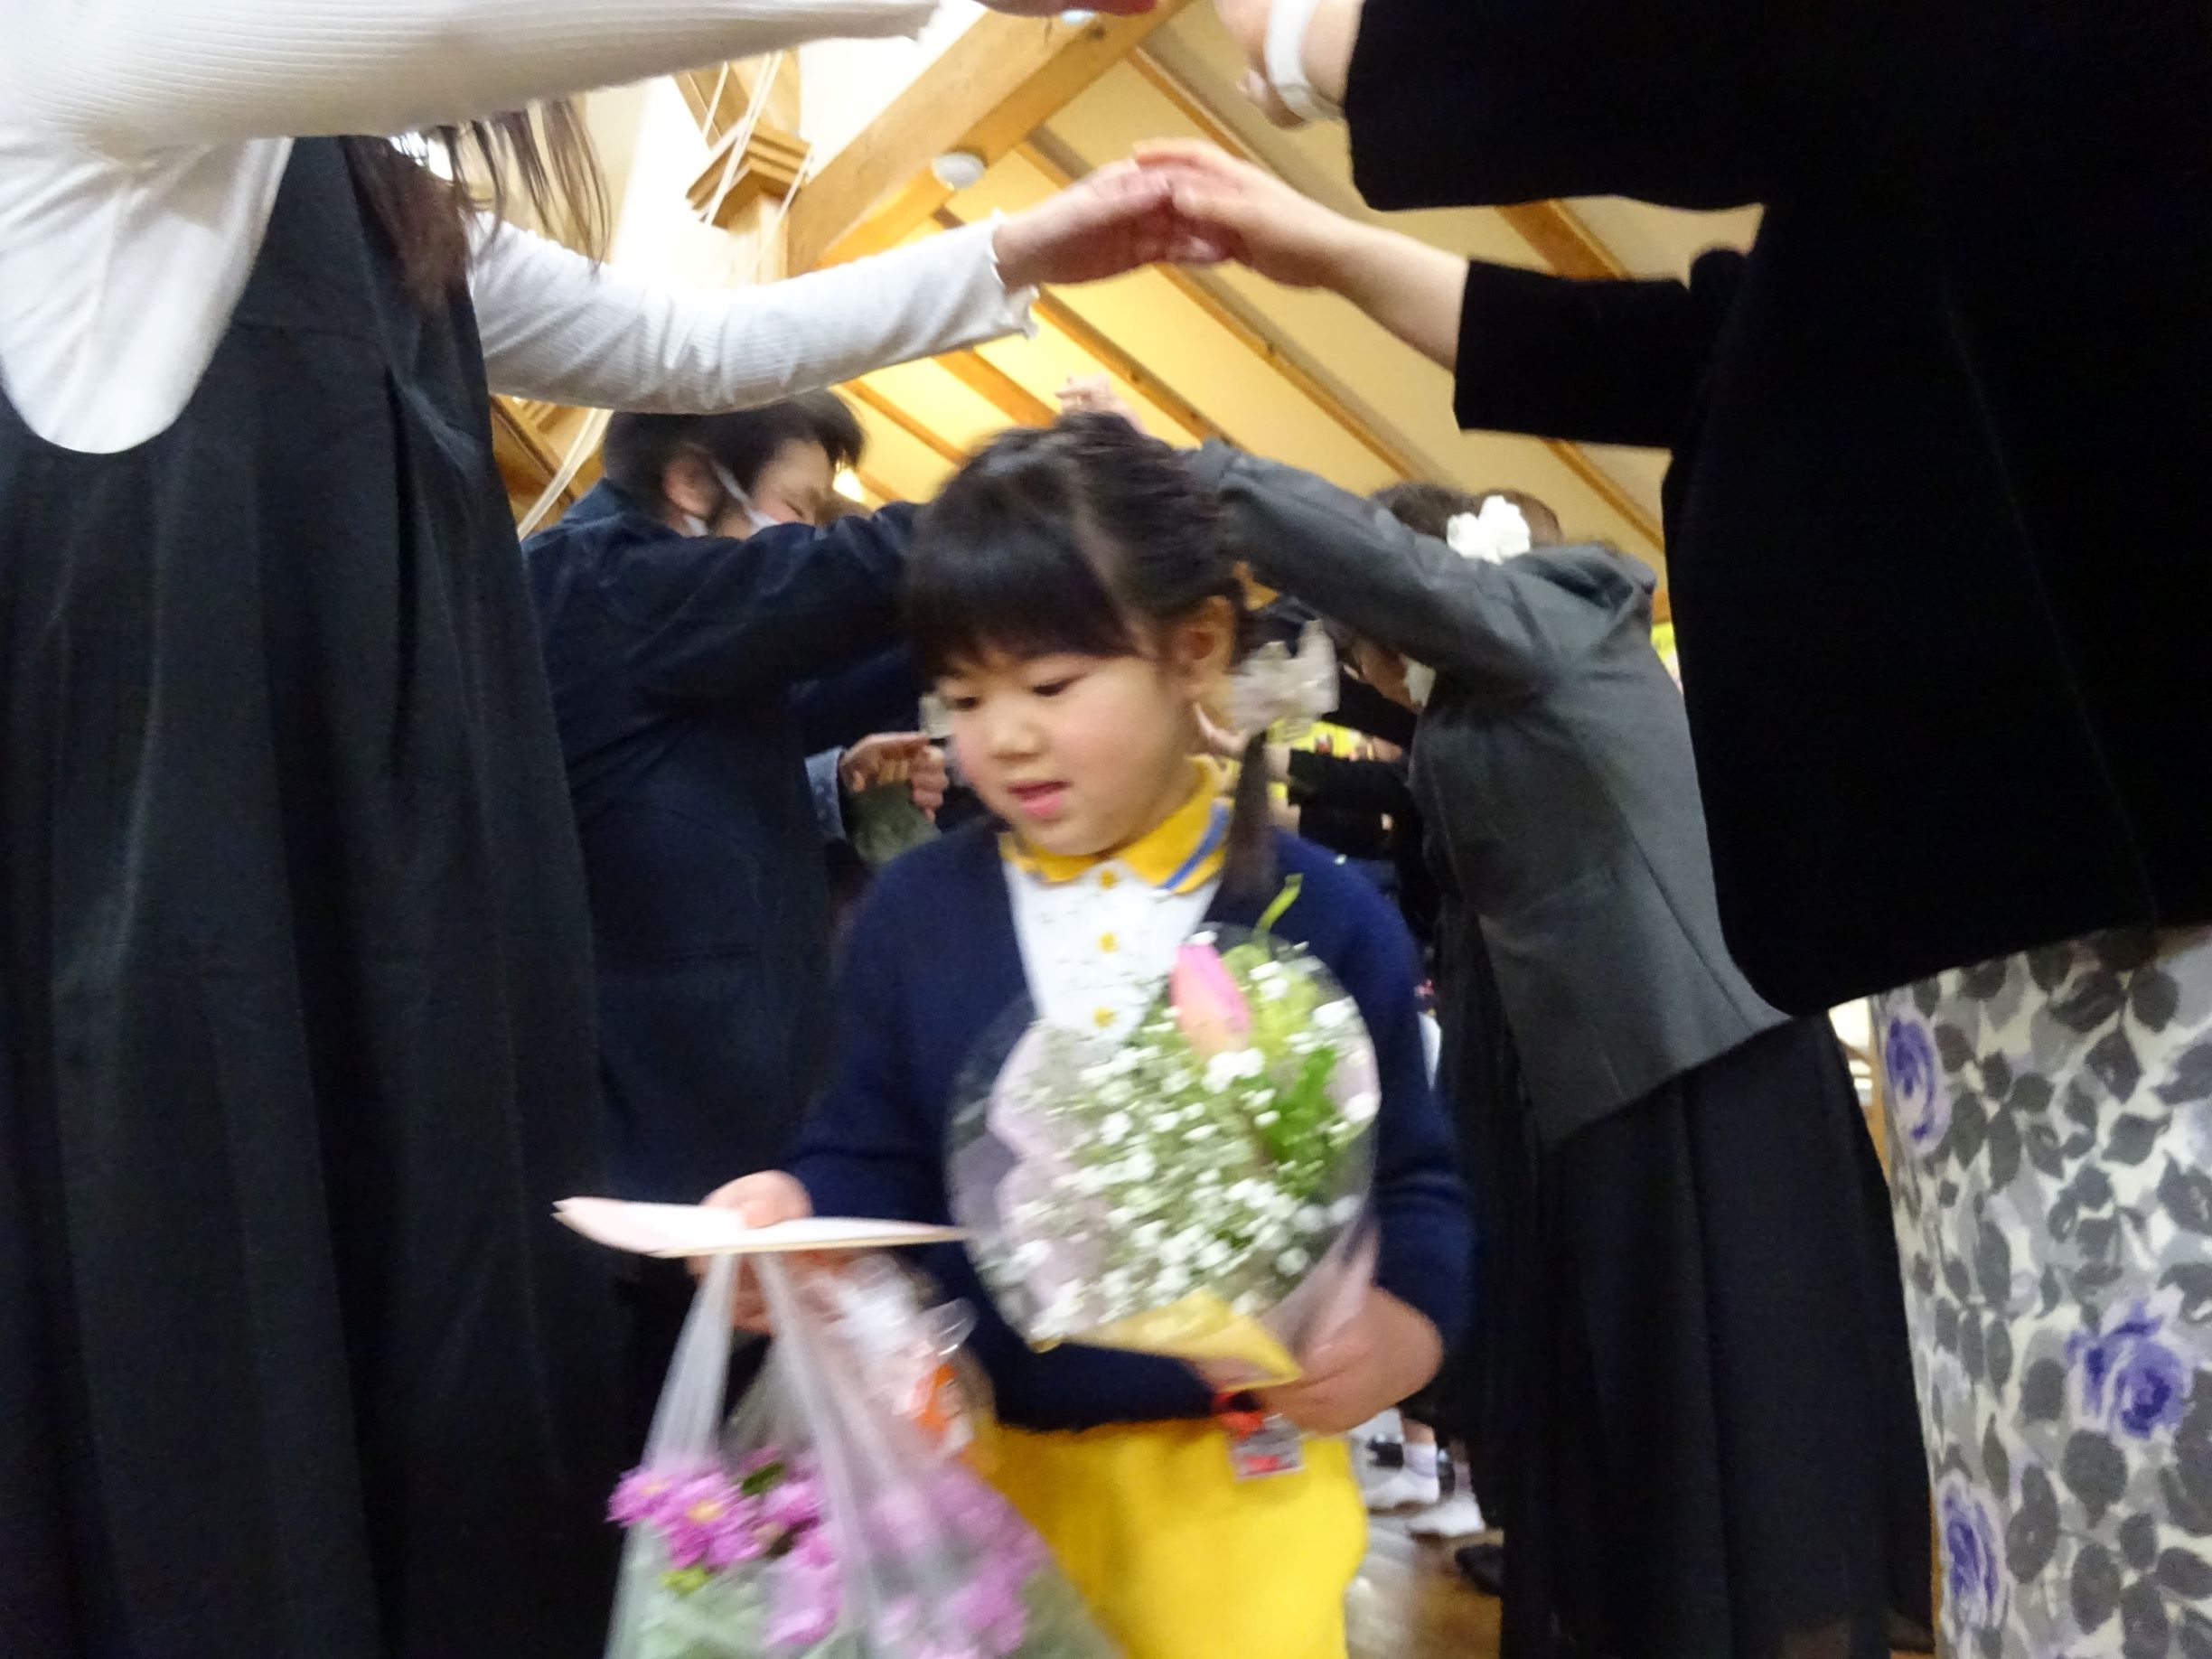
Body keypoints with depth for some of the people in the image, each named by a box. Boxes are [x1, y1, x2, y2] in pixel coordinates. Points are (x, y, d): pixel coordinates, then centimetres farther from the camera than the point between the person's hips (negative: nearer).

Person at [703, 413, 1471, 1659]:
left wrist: (1402, 1325, -21)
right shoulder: (913, 911, -1)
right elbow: (876, 1163, 3)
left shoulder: (1324, 916, -8)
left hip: (1234, 1479, -2)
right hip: (975, 1466, 3)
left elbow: (1415, 1181, -2)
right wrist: (799, 1219, -18)